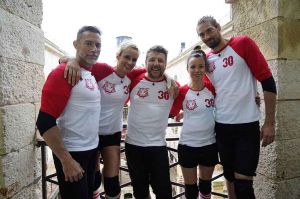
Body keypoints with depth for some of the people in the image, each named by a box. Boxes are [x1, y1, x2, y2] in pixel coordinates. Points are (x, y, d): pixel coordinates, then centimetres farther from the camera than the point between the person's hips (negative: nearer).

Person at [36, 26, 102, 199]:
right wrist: (66, 160, -18)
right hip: (72, 153, -8)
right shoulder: (63, 73, -16)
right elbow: (45, 122, -19)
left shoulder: (93, 74, 7)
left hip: (92, 150, 8)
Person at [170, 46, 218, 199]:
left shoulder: (212, 87, -7)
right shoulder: (182, 91, -9)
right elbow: (172, 112, 2)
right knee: (190, 186, 14)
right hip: (187, 145, -1)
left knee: (206, 183, 21)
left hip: (209, 144, 1)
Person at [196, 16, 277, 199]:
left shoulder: (243, 43, -7)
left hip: (247, 125, -4)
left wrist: (269, 122, -11)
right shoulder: (207, 60, 6)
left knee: (243, 183, 0)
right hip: (221, 127, 4)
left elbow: (268, 81, -9)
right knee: (229, 176, 16)